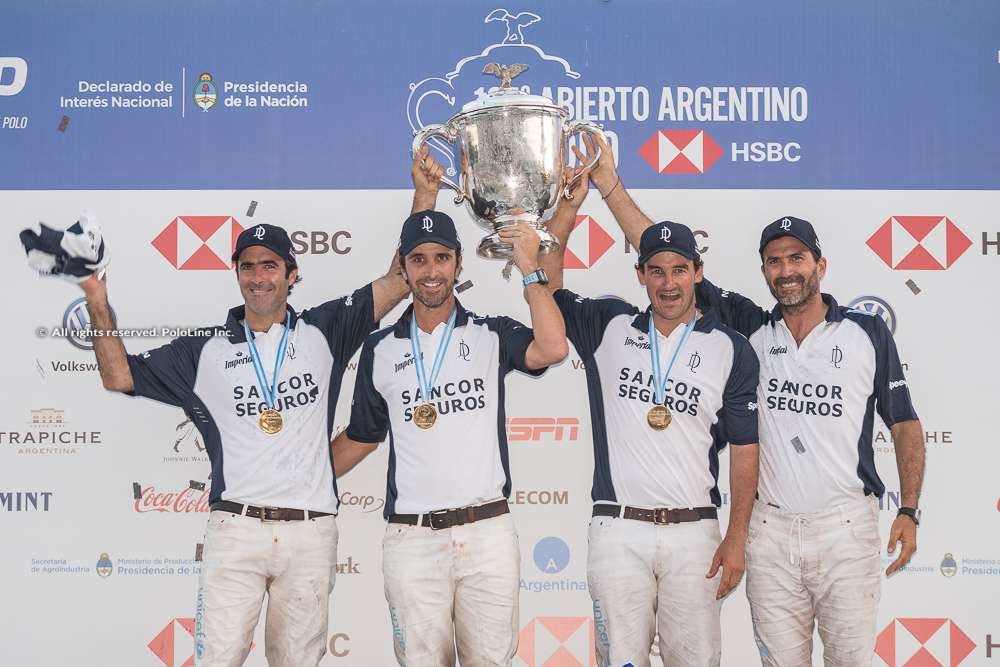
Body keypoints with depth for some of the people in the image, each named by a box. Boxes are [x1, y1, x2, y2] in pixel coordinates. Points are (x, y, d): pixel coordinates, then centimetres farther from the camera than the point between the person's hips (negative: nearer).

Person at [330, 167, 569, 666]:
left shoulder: (491, 336, 4)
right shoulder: (380, 349, 9)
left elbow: (552, 348, -17)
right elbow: (361, 437, 18)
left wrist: (530, 271, -12)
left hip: (488, 532, -1)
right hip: (411, 538, 1)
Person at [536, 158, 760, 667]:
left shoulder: (731, 349, 3)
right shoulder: (608, 327, 7)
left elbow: (744, 450, 3)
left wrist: (736, 539, -2)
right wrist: (570, 203, -8)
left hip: (694, 533, 0)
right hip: (617, 529, 0)